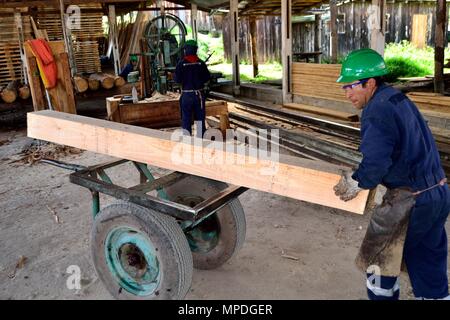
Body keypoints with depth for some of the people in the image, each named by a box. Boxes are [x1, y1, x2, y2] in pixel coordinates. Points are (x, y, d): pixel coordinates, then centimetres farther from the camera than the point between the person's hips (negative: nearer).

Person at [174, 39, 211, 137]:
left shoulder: (181, 63, -9)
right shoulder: (201, 63, -4)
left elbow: (177, 80, -9)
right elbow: (207, 78, 0)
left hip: (186, 95, -2)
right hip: (199, 94, 2)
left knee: (186, 119, 6)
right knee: (200, 118, 12)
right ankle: (202, 138, 18)